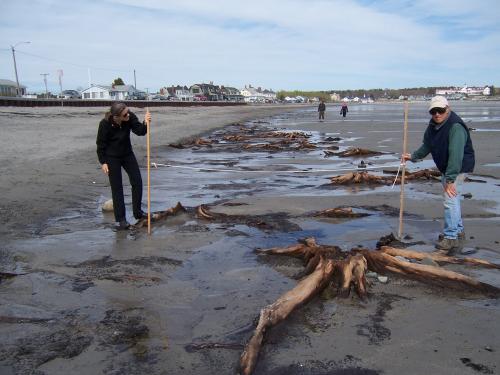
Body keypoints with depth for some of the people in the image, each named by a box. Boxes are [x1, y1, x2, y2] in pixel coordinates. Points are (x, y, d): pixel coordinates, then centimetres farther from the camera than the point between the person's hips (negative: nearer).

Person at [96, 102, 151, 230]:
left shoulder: (130, 117, -19)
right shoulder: (105, 124, -25)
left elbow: (140, 131, -20)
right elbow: (101, 144, -14)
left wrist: (145, 123, -40)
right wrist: (103, 162, -12)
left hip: (127, 154, 4)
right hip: (112, 157, -4)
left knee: (137, 181, 3)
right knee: (117, 187, -1)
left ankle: (137, 212, 19)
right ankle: (120, 219, 7)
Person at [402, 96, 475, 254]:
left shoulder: (455, 127, -28)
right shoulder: (433, 126, 1)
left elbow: (456, 155, -35)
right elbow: (427, 146, 19)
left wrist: (450, 180, -38)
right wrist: (413, 156, 10)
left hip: (459, 168, -10)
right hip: (446, 168, 10)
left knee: (450, 200, -13)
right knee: (453, 200, 20)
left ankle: (451, 238, -4)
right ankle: (458, 231, 36)